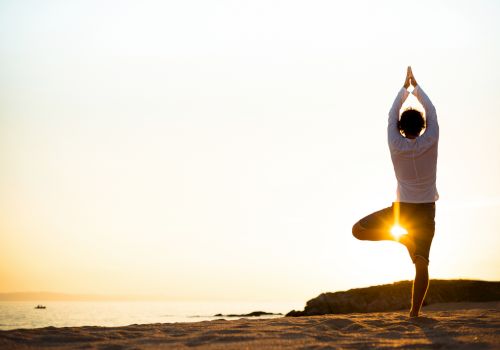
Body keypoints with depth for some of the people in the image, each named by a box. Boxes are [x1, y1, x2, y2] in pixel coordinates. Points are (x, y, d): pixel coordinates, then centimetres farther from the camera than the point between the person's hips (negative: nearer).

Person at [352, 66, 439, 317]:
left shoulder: (396, 145, -9)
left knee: (358, 230, 7)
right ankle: (415, 311, -7)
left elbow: (392, 115, 6)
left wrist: (404, 87, 16)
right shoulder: (430, 142, -10)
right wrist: (415, 86, 14)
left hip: (402, 209, -1)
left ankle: (400, 235, -10)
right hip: (426, 210, 2)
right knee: (421, 262, 1)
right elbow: (431, 112, 5)